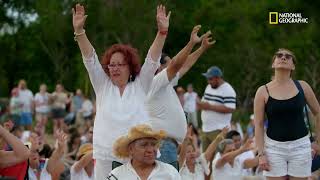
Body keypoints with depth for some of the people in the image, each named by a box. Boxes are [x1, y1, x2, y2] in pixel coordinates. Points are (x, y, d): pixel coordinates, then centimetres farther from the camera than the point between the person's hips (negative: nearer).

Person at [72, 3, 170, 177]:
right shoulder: (102, 85, 8)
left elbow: (152, 59, -4)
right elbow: (90, 59, -1)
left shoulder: (140, 86, 6)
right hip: (105, 157, 1)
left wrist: (162, 31, -18)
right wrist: (79, 30, -14)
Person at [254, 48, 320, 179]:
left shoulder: (302, 86, 2)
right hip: (274, 146, -1)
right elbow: (258, 125, -2)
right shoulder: (263, 91, -2)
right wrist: (261, 154, -8)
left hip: (300, 145, 1)